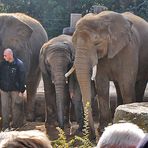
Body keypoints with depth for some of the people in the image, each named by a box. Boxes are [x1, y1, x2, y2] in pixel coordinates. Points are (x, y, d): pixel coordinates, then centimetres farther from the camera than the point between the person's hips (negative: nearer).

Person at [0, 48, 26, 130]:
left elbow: (22, 78, -9)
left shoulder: (19, 64, -10)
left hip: (15, 90, -4)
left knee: (16, 108, 4)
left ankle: (15, 125, 14)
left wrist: (21, 91, -11)